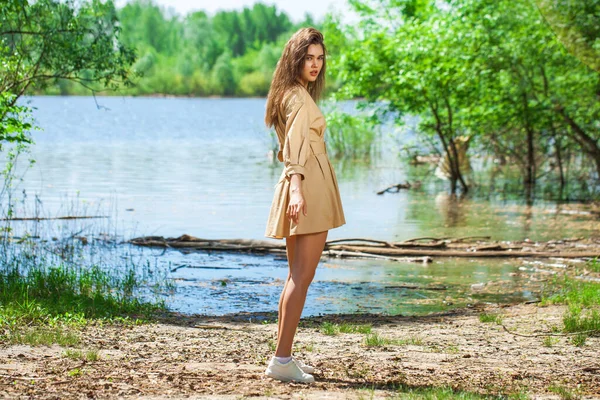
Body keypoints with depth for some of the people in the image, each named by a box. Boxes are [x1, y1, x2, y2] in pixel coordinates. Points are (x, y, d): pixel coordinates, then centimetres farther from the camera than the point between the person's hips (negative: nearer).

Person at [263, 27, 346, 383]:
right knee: (302, 277, -11)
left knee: (297, 276, 14)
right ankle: (282, 361, -13)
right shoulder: (299, 97, -12)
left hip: (303, 187, 11)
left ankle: (284, 356, 17)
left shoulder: (292, 94, 19)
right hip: (308, 186, -11)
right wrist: (296, 187, -38)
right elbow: (296, 146, -26)